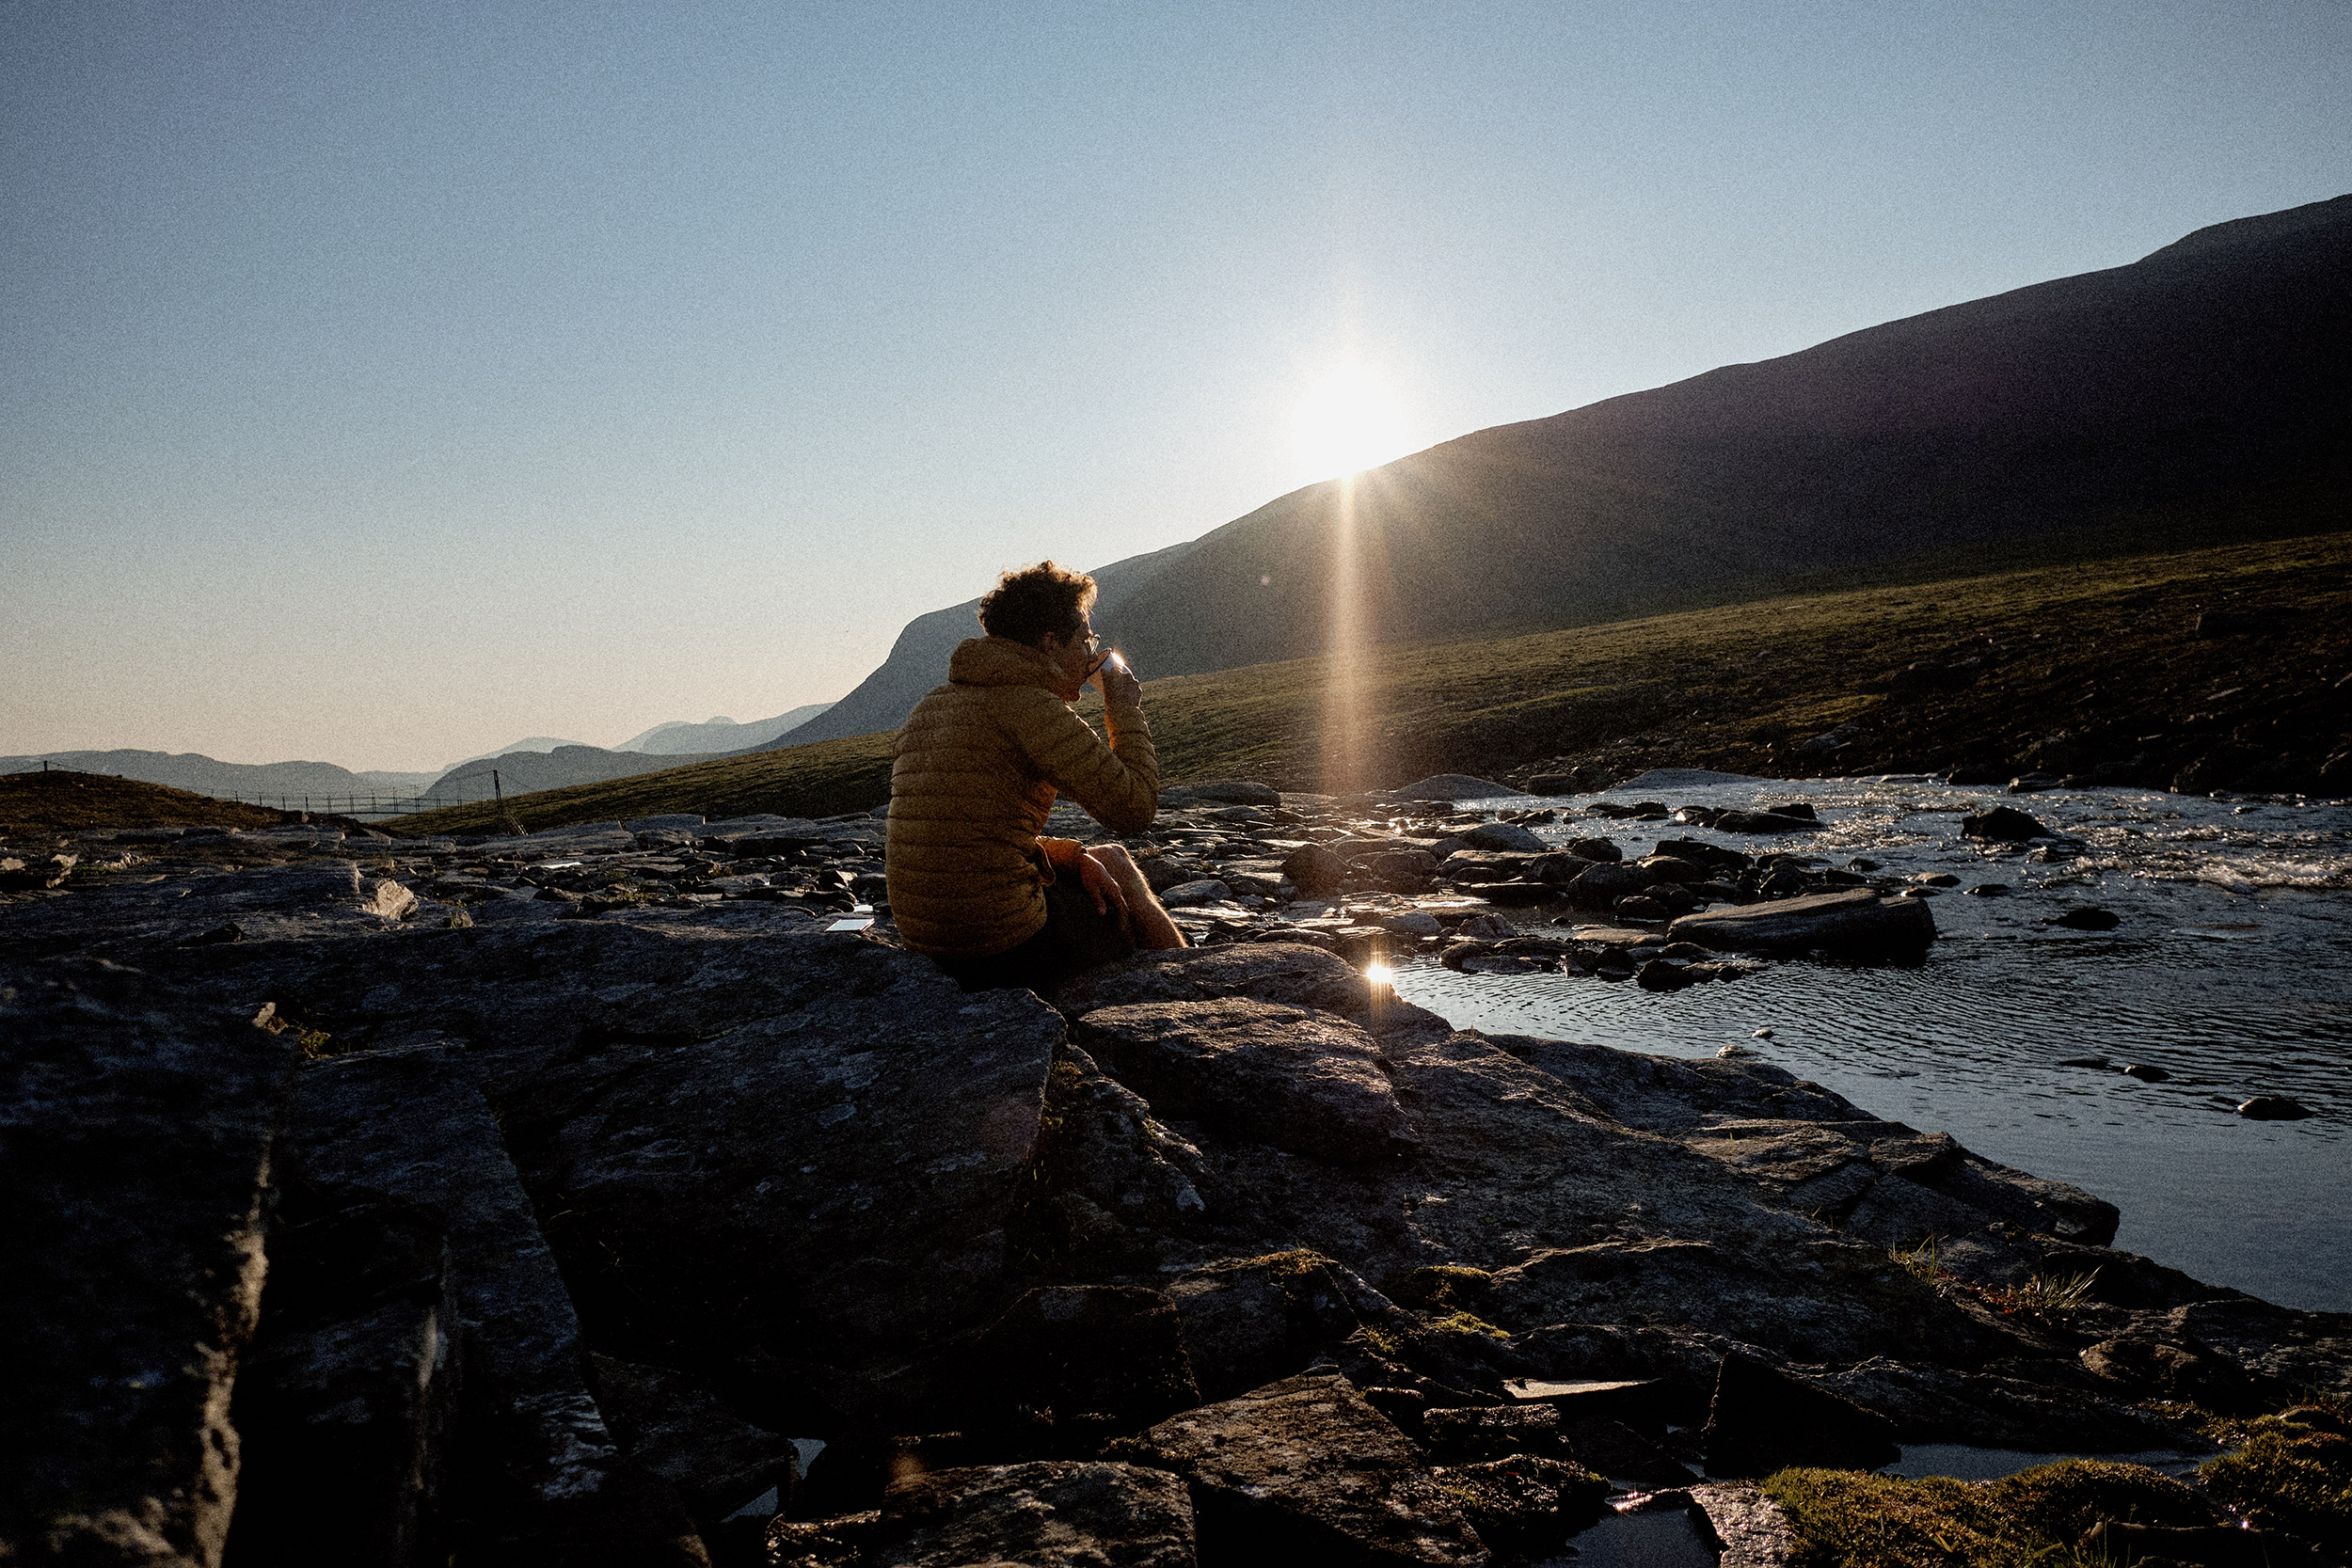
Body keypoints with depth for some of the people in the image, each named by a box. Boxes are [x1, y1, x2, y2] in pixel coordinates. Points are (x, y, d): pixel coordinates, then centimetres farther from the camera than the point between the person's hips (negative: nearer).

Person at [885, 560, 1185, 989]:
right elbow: (1134, 808, -14)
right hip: (1010, 948, -8)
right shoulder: (1029, 705, -15)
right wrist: (1125, 709, 1)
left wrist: (1073, 857, 9)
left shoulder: (928, 710, 13)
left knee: (1112, 860, 26)